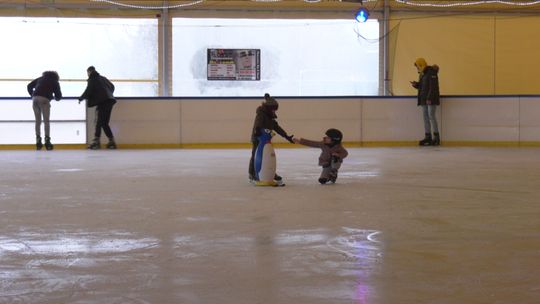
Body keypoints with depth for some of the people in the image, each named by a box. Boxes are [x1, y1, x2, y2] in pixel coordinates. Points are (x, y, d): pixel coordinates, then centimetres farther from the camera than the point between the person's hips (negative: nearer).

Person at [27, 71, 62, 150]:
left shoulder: (41, 78, 28)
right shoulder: (55, 82, 17)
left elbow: (29, 86, 23)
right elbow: (58, 95, 14)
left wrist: (32, 95, 34)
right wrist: (56, 98, 37)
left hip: (35, 99, 4)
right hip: (44, 100, -4)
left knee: (38, 121, 11)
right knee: (46, 121, 1)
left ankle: (38, 140, 8)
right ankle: (47, 140, -6)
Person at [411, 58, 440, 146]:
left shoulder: (431, 73, -11)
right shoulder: (422, 74, 17)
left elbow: (433, 87, -19)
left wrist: (429, 98, -24)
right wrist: (416, 84, 2)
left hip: (431, 99, -9)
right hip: (424, 99, 9)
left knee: (431, 116, -12)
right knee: (425, 117, 4)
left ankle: (436, 138, -10)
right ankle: (428, 137, 5)